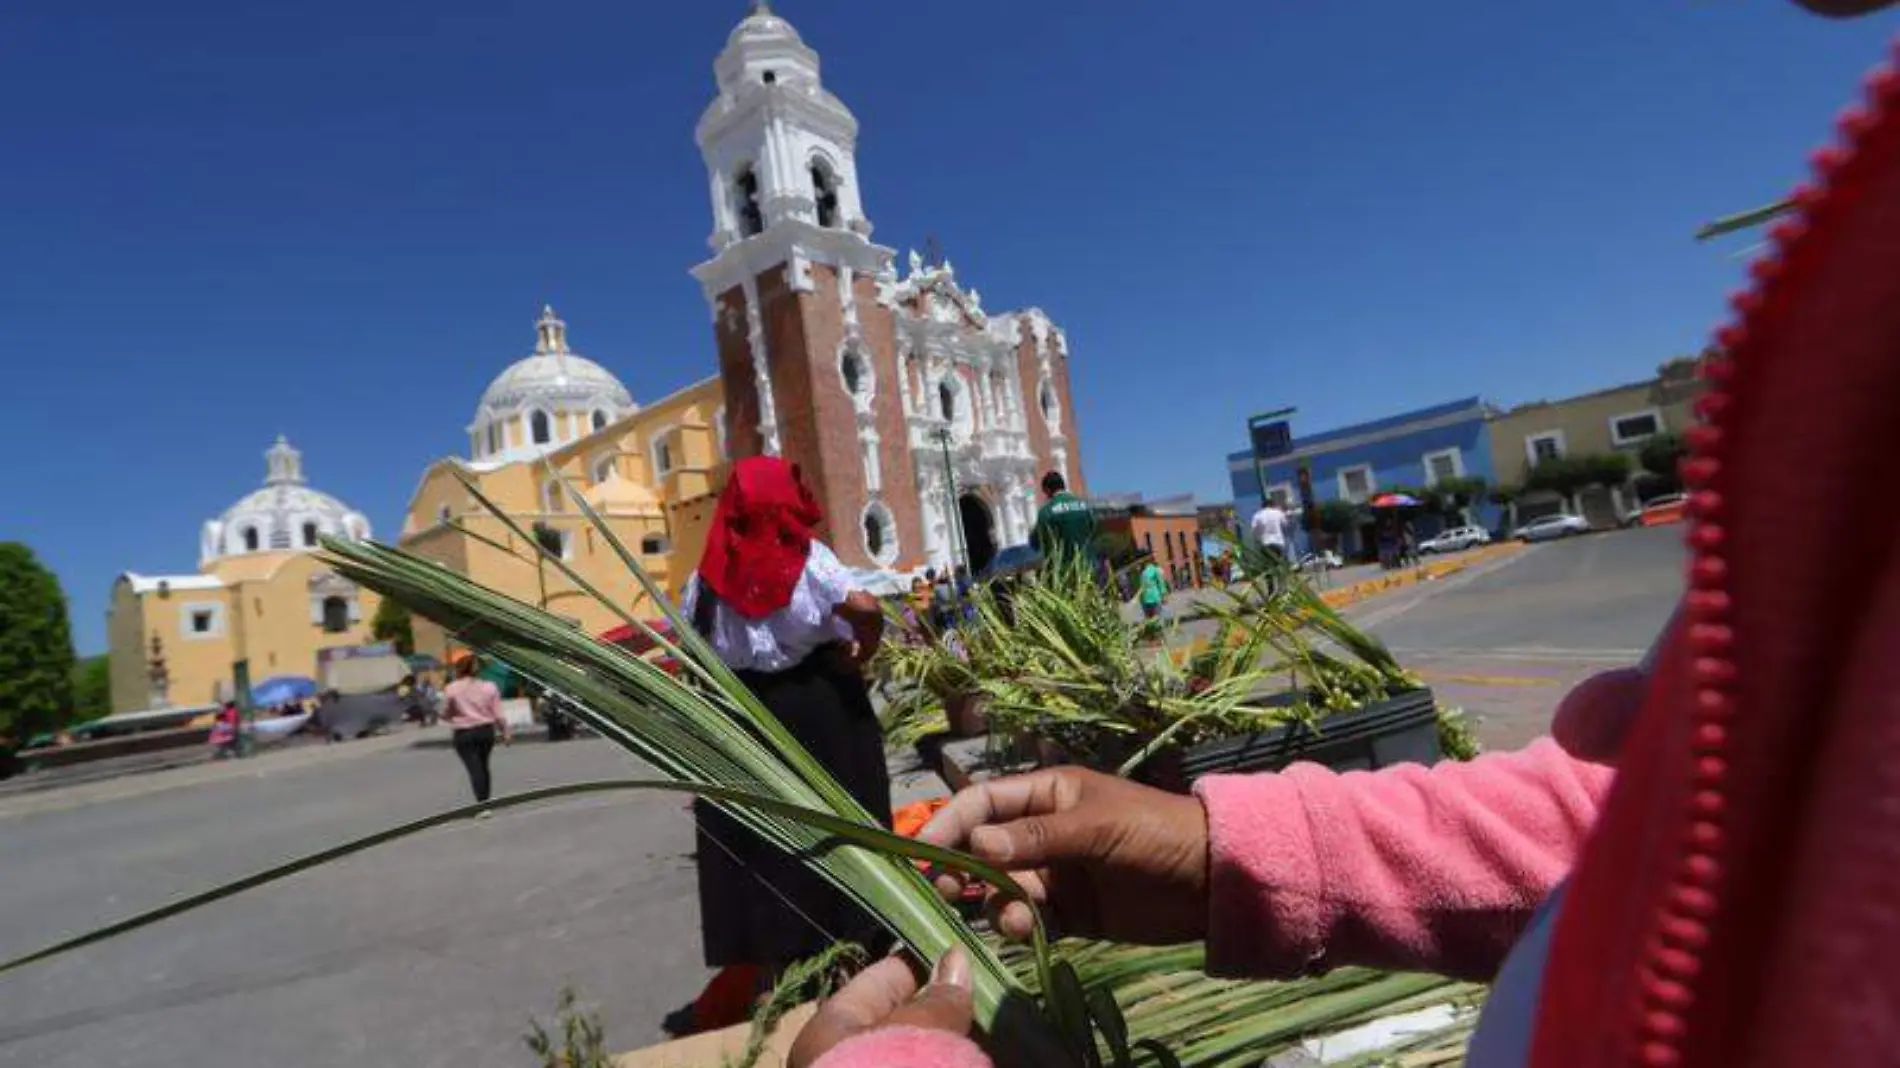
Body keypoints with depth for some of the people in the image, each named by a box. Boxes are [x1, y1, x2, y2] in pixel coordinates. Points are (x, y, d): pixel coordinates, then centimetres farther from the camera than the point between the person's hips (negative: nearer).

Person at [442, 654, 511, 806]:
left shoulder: (451, 689, -6)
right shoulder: (489, 687, 2)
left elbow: (445, 715, -4)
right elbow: (498, 714, 1)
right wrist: (506, 732, 10)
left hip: (463, 734, -3)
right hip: (486, 730, 3)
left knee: (474, 769, -5)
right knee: (483, 767, 18)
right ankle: (485, 802, 25)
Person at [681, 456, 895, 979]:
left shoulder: (709, 573, -2)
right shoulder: (806, 556, -11)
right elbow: (867, 610, -23)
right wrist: (859, 657, -8)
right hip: (816, 706, -2)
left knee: (759, 836, 12)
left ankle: (773, 970, 22)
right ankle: (850, 946, 26)